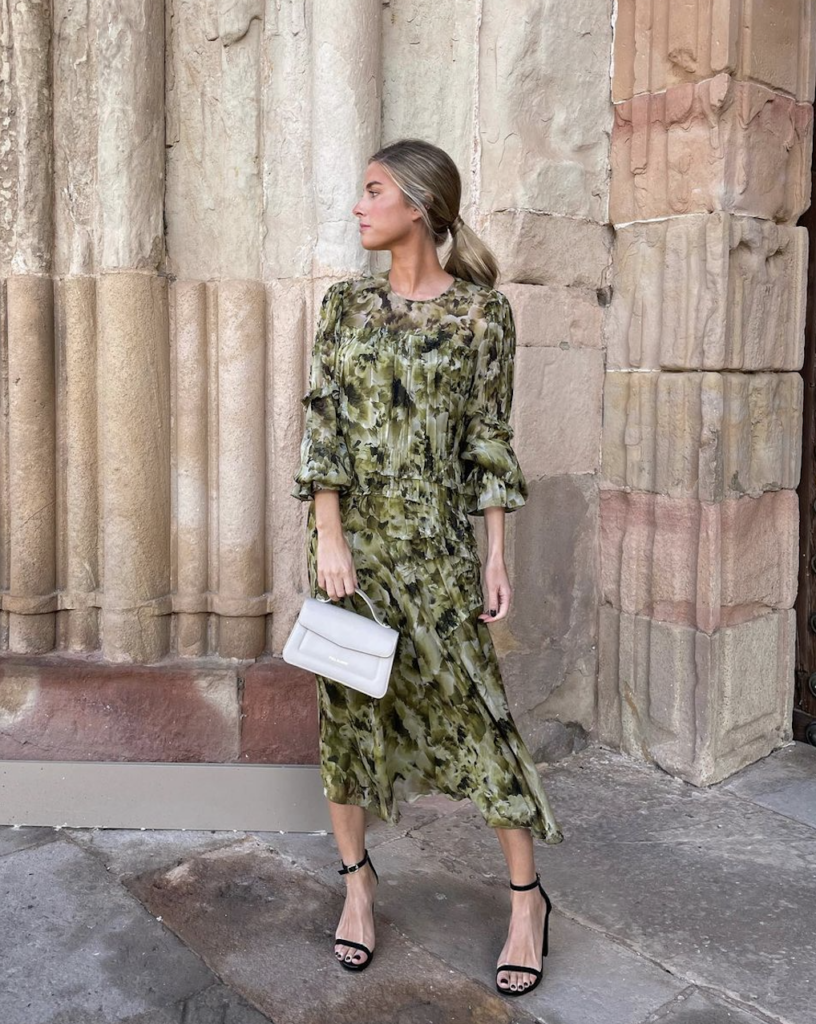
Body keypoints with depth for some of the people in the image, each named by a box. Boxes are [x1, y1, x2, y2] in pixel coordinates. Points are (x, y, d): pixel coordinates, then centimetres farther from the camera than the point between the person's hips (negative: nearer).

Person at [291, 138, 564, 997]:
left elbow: (488, 439, -1)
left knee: (472, 708, 1)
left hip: (434, 539, -3)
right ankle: (356, 877, 29)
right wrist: (330, 536, -10)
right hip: (349, 534, 3)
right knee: (346, 707, 9)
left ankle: (527, 897, 20)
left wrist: (496, 556, -4)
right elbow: (320, 422, 0)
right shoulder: (346, 303, 7)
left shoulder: (480, 309, -1)